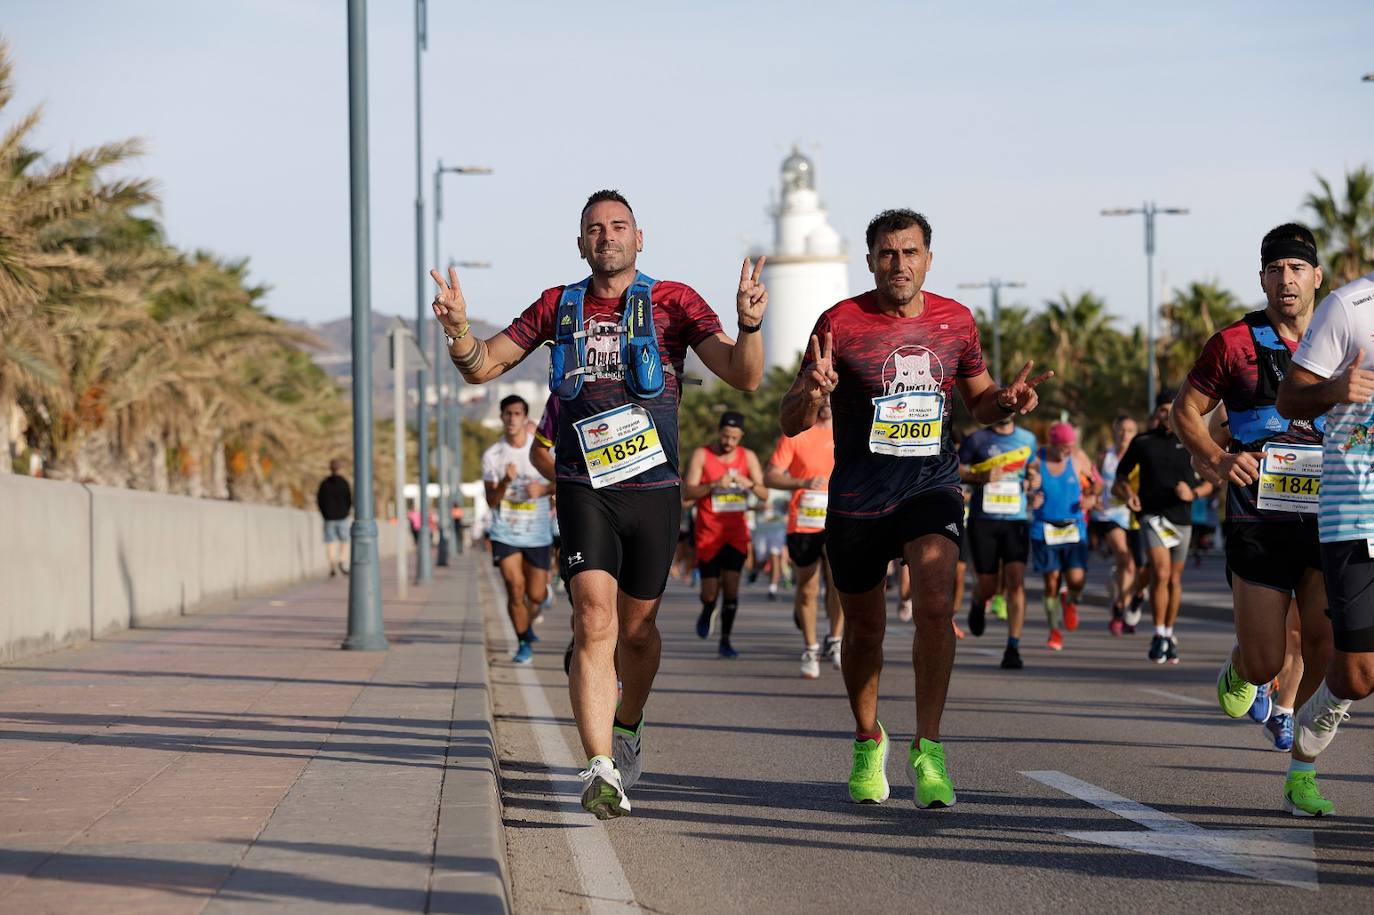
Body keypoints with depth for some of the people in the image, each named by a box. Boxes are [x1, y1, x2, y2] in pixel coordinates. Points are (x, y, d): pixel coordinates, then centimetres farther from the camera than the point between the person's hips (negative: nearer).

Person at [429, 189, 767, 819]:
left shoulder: (672, 302, 1)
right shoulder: (558, 307, 9)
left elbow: (743, 377, -7)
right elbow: (481, 367, 13)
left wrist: (749, 324, -27)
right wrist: (457, 328, -8)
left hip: (653, 488, 0)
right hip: (583, 486, 0)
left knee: (636, 628, 12)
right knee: (594, 619, -17)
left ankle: (627, 728, 42)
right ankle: (601, 770, -25)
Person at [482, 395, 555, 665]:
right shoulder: (492, 456, -4)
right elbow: (491, 501, -5)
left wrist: (544, 489, -15)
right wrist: (505, 482, -25)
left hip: (538, 534, 1)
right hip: (505, 533, -1)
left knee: (536, 595, 2)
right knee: (515, 587, -13)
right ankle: (524, 643, 5)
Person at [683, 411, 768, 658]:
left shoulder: (748, 457, 5)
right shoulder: (701, 455, -4)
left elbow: (764, 494, 2)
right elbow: (687, 492, -11)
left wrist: (750, 484, -20)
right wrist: (714, 485, -26)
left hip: (736, 533, 2)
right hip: (709, 534, -2)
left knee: (731, 585, -8)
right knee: (710, 591, -3)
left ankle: (725, 641, 0)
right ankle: (707, 612, 33)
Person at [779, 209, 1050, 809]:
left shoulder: (955, 321, 2)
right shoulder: (840, 324, -9)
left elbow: (979, 401, 18)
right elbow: (791, 423, -8)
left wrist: (1007, 400, -5)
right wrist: (814, 391, -30)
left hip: (931, 488, 1)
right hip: (856, 500, -1)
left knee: (935, 605, -22)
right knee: (865, 629, 12)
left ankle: (927, 749, -13)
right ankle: (868, 743, 36)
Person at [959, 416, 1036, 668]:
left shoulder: (1027, 439, 10)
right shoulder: (977, 439, 2)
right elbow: (955, 470, 3)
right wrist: (981, 477, -14)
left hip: (1016, 521, 1)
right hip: (982, 521, -1)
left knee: (1016, 582, -14)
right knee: (988, 586, 2)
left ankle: (1013, 648, -12)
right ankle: (979, 605, 41)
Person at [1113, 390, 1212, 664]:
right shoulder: (1142, 442, 3)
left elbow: (1207, 483, 12)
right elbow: (1120, 479, 10)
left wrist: (1193, 493, -9)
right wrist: (1128, 493, -11)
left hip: (1182, 518, 2)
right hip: (1152, 515, -2)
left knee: (1174, 579, 10)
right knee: (1160, 573, -19)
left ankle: (1169, 634, 24)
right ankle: (1159, 635, -14)